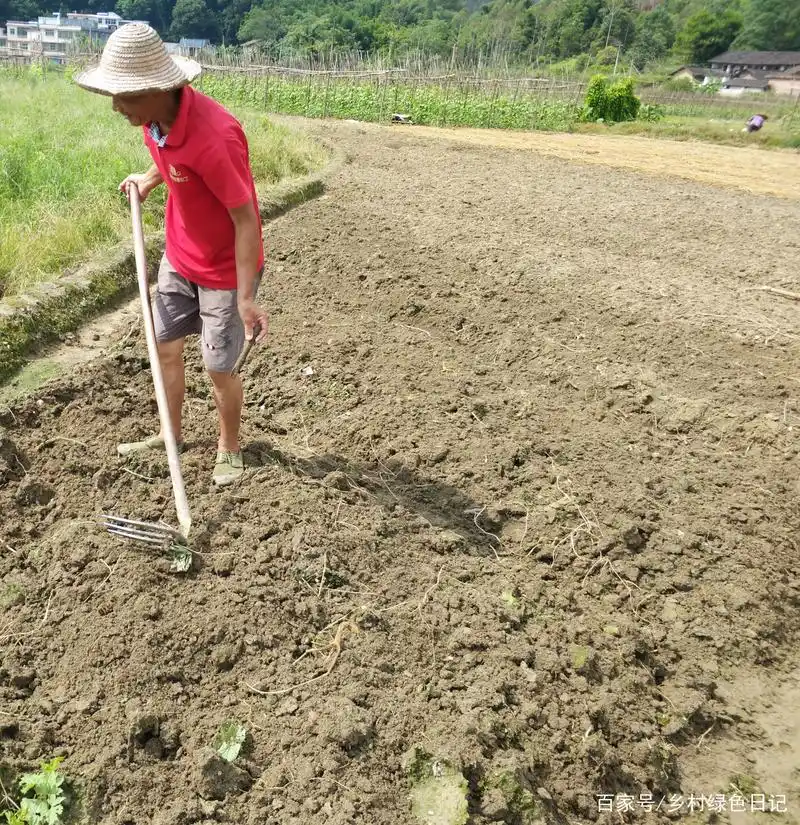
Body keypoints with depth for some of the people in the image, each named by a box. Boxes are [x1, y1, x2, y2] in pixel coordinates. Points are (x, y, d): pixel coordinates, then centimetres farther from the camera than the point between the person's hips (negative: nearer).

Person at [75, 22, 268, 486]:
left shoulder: (213, 136, -32)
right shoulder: (156, 117, -7)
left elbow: (246, 220, -28)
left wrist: (246, 298, -29)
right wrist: (148, 179, 5)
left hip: (225, 271, -8)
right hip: (179, 259, 8)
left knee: (219, 368, 3)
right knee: (166, 348, 16)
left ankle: (230, 449, 27)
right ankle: (171, 436, 37)